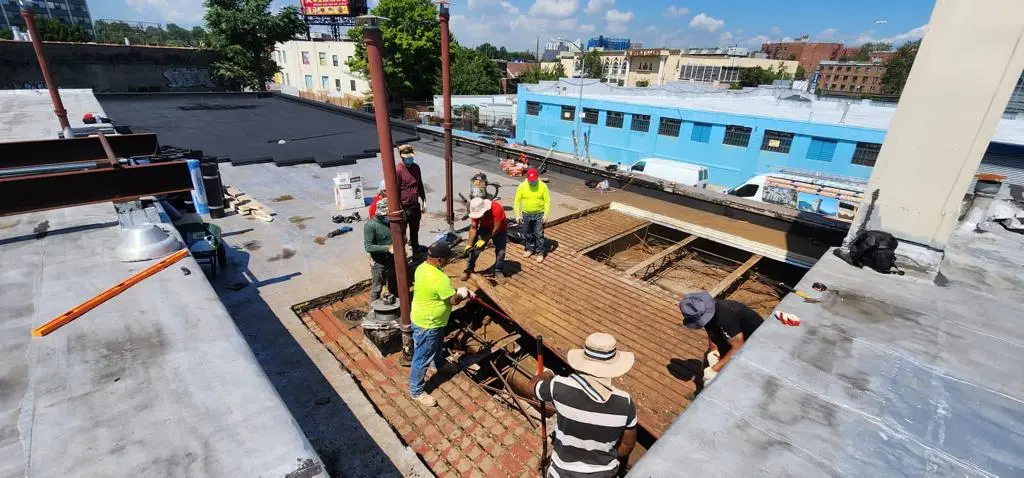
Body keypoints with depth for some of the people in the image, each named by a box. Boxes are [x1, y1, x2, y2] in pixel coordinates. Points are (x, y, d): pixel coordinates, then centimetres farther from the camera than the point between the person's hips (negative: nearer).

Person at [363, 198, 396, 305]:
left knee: (394, 287, 23)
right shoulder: (370, 225, -19)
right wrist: (387, 248, -30)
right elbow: (368, 247, -23)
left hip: (392, 260, 6)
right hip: (378, 263, -6)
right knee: (377, 288, 10)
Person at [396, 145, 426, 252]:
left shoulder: (416, 167, 4)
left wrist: (424, 201, 13)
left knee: (415, 231, 20)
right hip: (404, 208, -6)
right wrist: (400, 210, -17)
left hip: (416, 206, 7)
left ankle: (416, 252, 35)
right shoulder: (398, 170, -16)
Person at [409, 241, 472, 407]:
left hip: (424, 319, 10)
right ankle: (416, 392, 26)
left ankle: (440, 366, 59)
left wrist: (458, 291, 5)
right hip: (427, 325, -10)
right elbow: (453, 300, -24)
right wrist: (463, 294, -3)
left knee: (437, 345, 33)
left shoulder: (423, 267, -2)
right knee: (422, 359, 8)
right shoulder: (439, 278, -34)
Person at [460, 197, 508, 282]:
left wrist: (484, 240, -31)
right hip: (484, 228, 3)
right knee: (475, 248, -6)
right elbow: (473, 228, -18)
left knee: (500, 250, -8)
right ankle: (468, 270, 4)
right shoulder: (476, 211, -23)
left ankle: (498, 272, 8)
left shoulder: (497, 208, -38)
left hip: (499, 229, -3)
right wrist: (469, 244, -26)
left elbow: (496, 228, -32)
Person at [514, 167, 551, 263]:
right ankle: (530, 249, 36)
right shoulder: (522, 186, -9)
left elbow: (547, 201, -7)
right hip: (526, 214, 2)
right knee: (527, 234, 15)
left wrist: (546, 215, -12)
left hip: (539, 214, -2)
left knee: (539, 234, 2)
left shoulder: (543, 186, -11)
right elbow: (517, 201, -3)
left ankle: (540, 252, 15)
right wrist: (517, 215, -7)